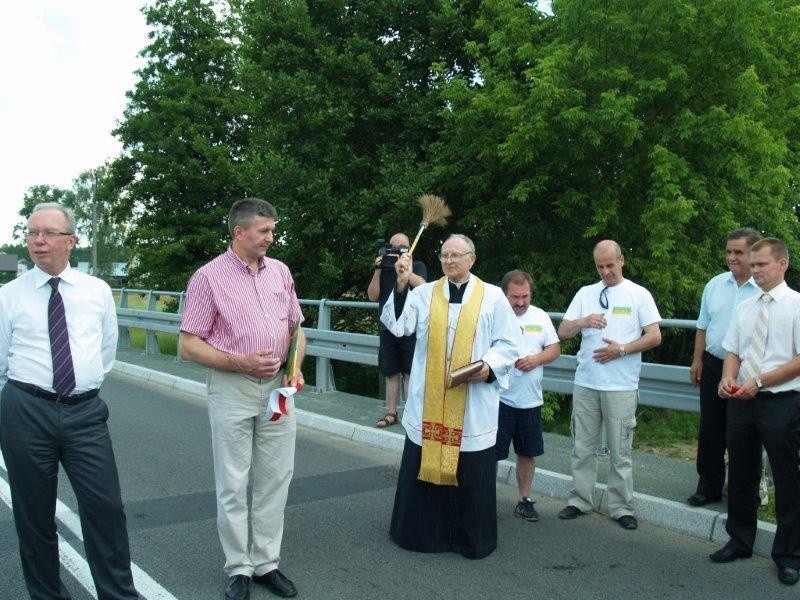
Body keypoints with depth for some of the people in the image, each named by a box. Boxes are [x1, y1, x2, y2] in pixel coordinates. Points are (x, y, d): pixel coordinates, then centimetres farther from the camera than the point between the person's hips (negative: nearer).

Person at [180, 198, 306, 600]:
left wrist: (296, 368, -1)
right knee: (233, 484, 5)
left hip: (277, 387, 5)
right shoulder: (209, 277, -7)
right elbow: (188, 345, -8)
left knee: (275, 479, 9)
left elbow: (296, 327, 16)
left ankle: (266, 562, 24)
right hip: (232, 389, -4)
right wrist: (241, 363, -17)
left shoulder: (280, 271, 7)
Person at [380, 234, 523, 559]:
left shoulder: (493, 297, 3)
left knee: (471, 472, 5)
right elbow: (398, 325, -7)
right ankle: (422, 531, 25)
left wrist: (489, 365, -14)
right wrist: (401, 285, -18)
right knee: (423, 466, 8)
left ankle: (472, 538, 23)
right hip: (428, 402, 2)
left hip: (473, 404, -1)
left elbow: (509, 343, 3)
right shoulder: (424, 293, 7)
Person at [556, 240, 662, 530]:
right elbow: (562, 332, 5)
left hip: (621, 386, -3)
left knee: (620, 451, 5)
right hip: (585, 384, 3)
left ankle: (621, 507, 16)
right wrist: (583, 321, -14)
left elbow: (654, 336, -3)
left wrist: (622, 349, -14)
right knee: (582, 447, 11)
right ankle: (579, 501, 22)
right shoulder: (585, 293, 9)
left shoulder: (639, 294, 1)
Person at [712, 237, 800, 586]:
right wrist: (728, 377, -8)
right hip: (741, 400, 5)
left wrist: (758, 381, -19)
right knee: (740, 474, 14)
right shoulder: (745, 307, 11)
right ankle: (740, 541, 30)